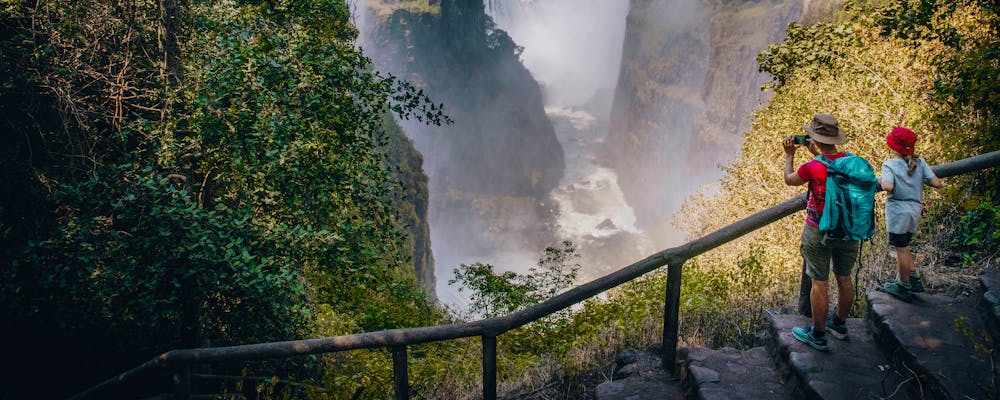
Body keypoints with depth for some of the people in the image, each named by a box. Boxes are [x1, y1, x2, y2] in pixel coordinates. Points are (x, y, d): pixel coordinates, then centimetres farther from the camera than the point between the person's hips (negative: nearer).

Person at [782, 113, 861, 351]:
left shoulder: (812, 168, -21)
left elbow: (789, 180, 0)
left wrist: (789, 155, 15)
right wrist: (816, 154, 24)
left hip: (819, 232, -5)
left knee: (820, 283, 4)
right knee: (844, 279, 19)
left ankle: (818, 336, 15)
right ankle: (840, 324, 39)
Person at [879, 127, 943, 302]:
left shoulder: (889, 165, -12)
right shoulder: (920, 162, 2)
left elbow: (888, 187, -27)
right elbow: (937, 183, -3)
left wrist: (881, 180, -7)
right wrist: (921, 180, 14)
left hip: (898, 210, -5)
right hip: (915, 209, 6)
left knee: (901, 248, 5)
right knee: (903, 246, 22)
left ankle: (903, 288, 15)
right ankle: (914, 279, 24)